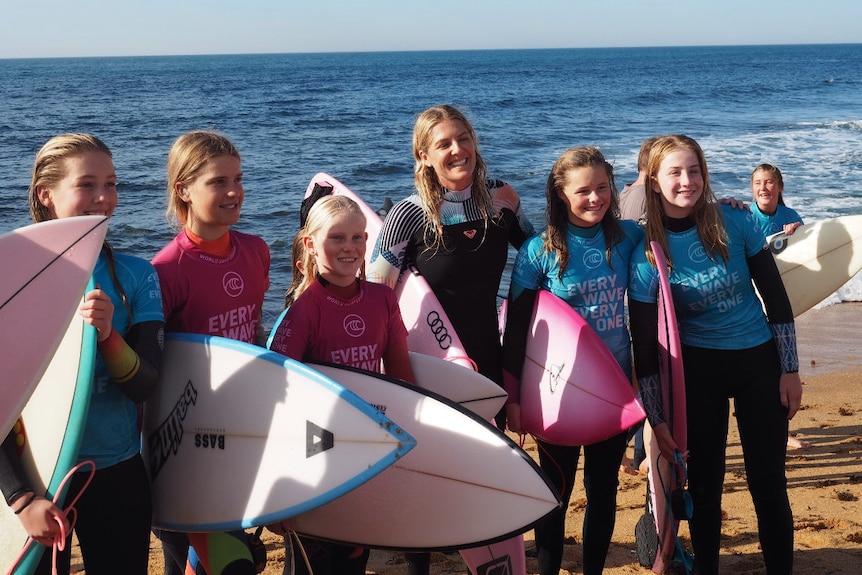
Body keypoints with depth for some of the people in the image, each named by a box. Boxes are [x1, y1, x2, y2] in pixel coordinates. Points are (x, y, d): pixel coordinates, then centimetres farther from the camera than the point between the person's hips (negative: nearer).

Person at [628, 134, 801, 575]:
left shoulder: (736, 223, -10)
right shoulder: (646, 253, -12)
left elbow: (776, 297, -1)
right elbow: (645, 346, -8)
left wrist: (789, 369, -2)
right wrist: (657, 420, -8)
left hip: (759, 362, 1)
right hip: (697, 369, 0)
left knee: (768, 480, 5)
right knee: (704, 483, 8)